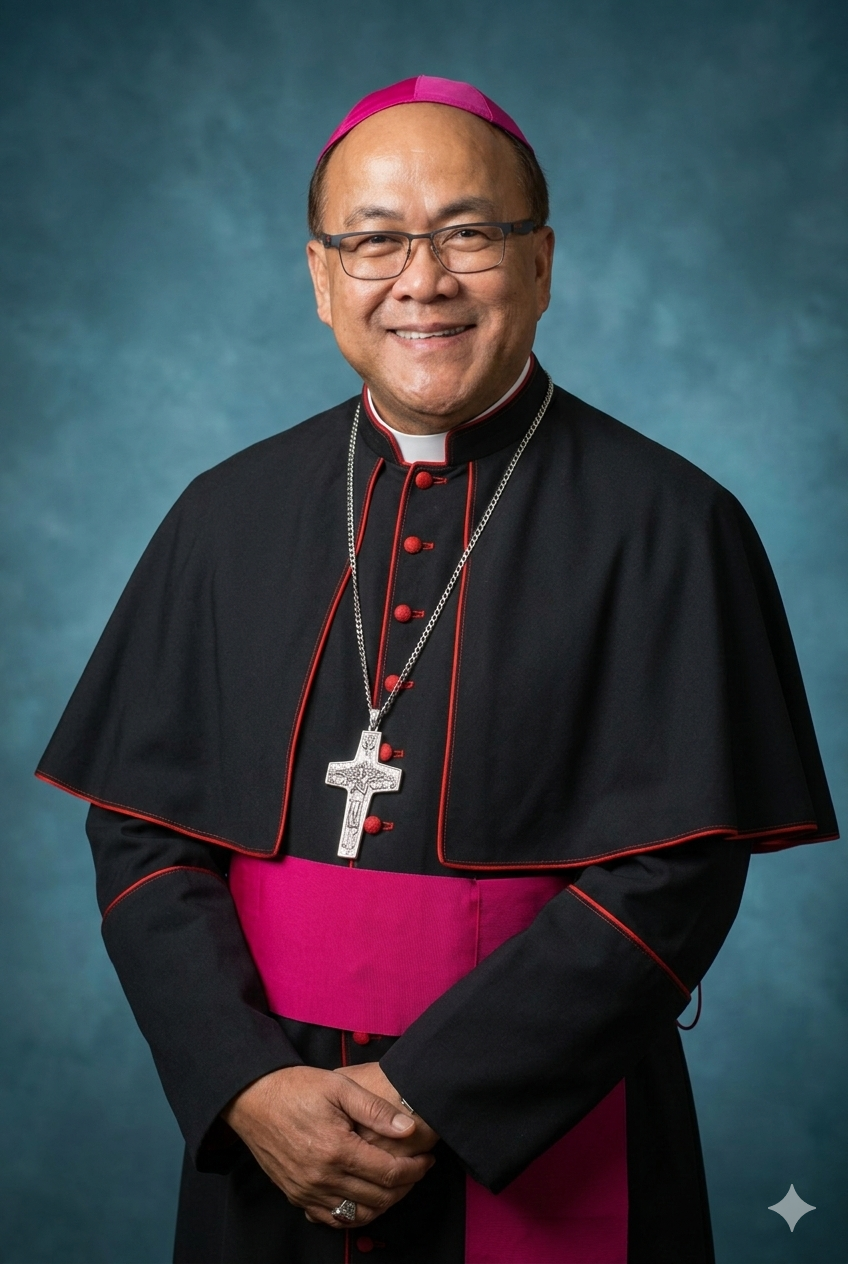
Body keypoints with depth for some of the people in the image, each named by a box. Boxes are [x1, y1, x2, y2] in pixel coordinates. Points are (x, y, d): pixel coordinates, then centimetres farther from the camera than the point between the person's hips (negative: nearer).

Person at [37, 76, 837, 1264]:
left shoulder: (666, 527, -8)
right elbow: (140, 832, 0)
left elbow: (675, 872, -13)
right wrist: (250, 1088, -13)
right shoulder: (228, 516, 2)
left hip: (542, 1150, -2)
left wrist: (431, 1099, -16)